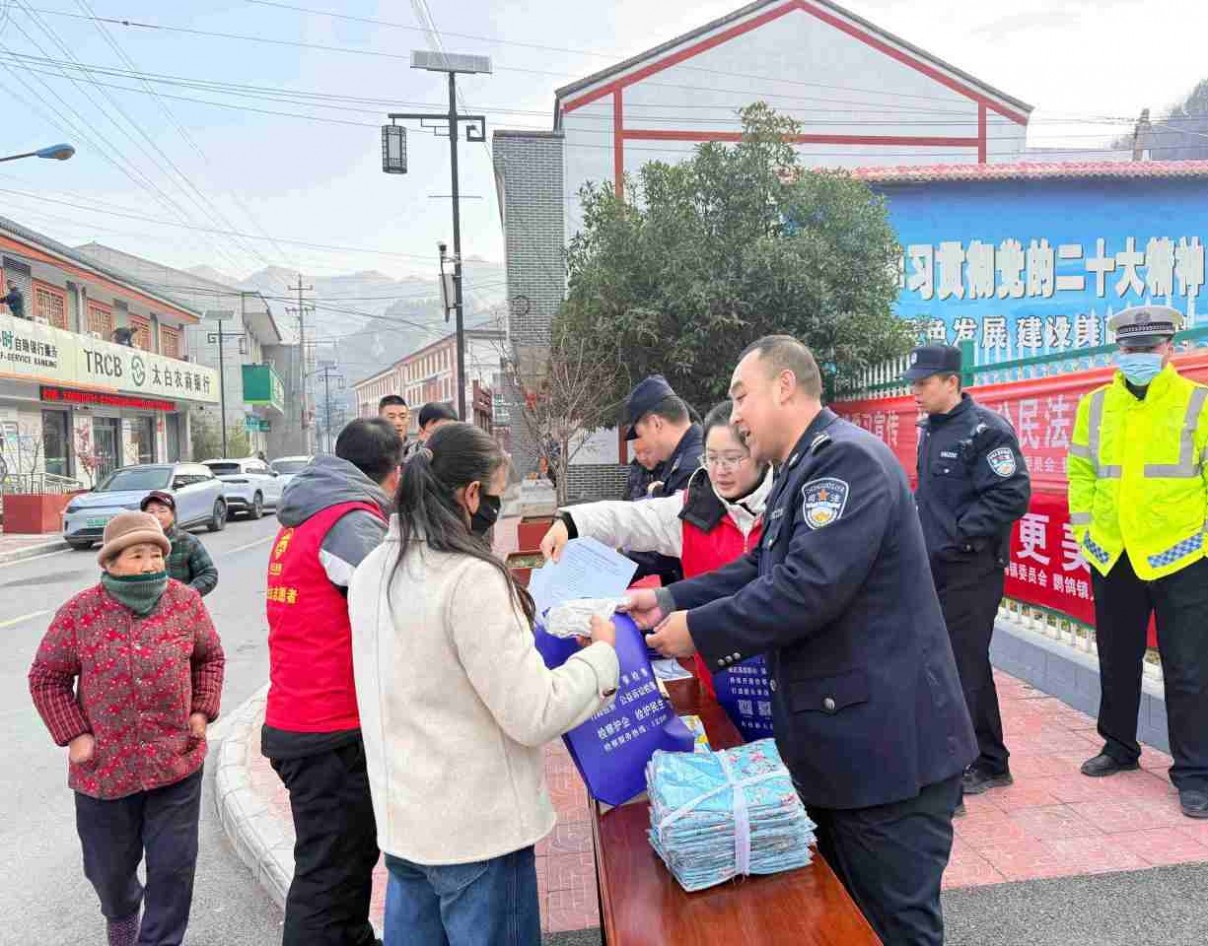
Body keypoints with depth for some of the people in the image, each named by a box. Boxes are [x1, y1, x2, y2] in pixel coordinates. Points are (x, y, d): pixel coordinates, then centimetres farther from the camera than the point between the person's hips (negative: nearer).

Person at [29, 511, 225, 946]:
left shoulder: (186, 602, -5)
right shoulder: (79, 612, -8)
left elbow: (210, 657, 8)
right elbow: (46, 678, 1)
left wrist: (202, 711, -2)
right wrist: (73, 735, -6)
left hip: (176, 763, 0)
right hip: (104, 766, 1)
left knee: (173, 866, 4)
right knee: (109, 869, 20)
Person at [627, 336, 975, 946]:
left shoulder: (848, 458, -19)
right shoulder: (804, 468, 13)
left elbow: (809, 587, -28)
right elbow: (760, 569, 13)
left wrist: (698, 631, -18)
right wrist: (669, 601, 1)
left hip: (889, 745, -10)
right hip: (840, 742, 10)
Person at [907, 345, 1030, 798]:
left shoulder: (986, 429, -13)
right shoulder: (930, 428, 13)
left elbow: (1012, 496, -19)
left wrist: (958, 535, -18)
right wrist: (921, 527, 11)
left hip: (971, 571, -9)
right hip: (936, 566, 9)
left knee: (962, 667, -3)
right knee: (970, 665, 17)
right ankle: (990, 763, 31)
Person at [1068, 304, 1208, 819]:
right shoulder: (1095, 405, 5)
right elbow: (1081, 471, 12)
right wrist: (1083, 526, 7)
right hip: (1111, 558, 4)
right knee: (1116, 661, 16)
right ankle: (1119, 746, 34)